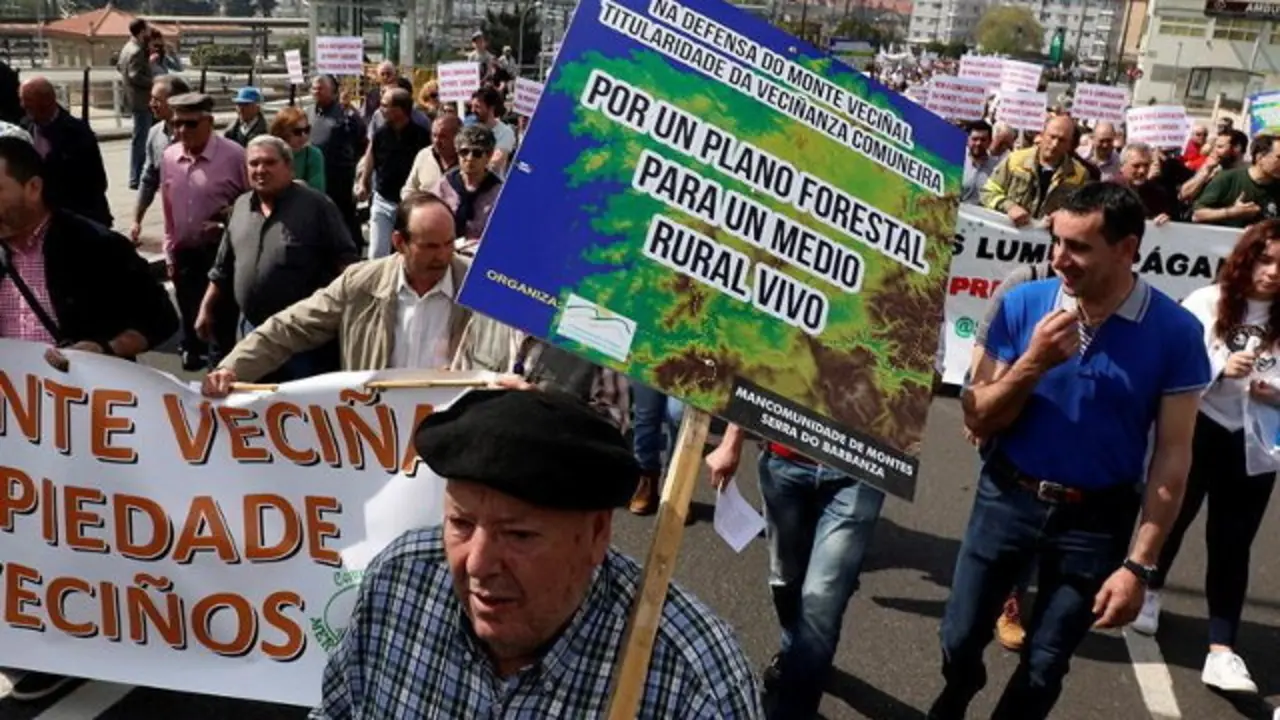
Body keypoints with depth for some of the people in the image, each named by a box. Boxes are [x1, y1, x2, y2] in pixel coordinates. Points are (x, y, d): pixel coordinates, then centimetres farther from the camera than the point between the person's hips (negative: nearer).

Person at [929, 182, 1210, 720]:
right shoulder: (1023, 304, -11)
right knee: (960, 640, 14)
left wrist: (1139, 564, -13)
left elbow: (1173, 456, -9)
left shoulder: (1174, 332, -13)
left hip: (1096, 518, -1)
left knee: (1043, 669, 12)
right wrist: (1034, 362, -25)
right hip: (1007, 498, 1)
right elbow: (977, 421, -8)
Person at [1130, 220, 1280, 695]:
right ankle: (1151, 592, 46)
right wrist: (1220, 368, -24)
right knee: (1174, 517, 18)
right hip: (1196, 429, -1)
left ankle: (1222, 649, 5)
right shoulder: (1208, 303, -7)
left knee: (1232, 541, 2)